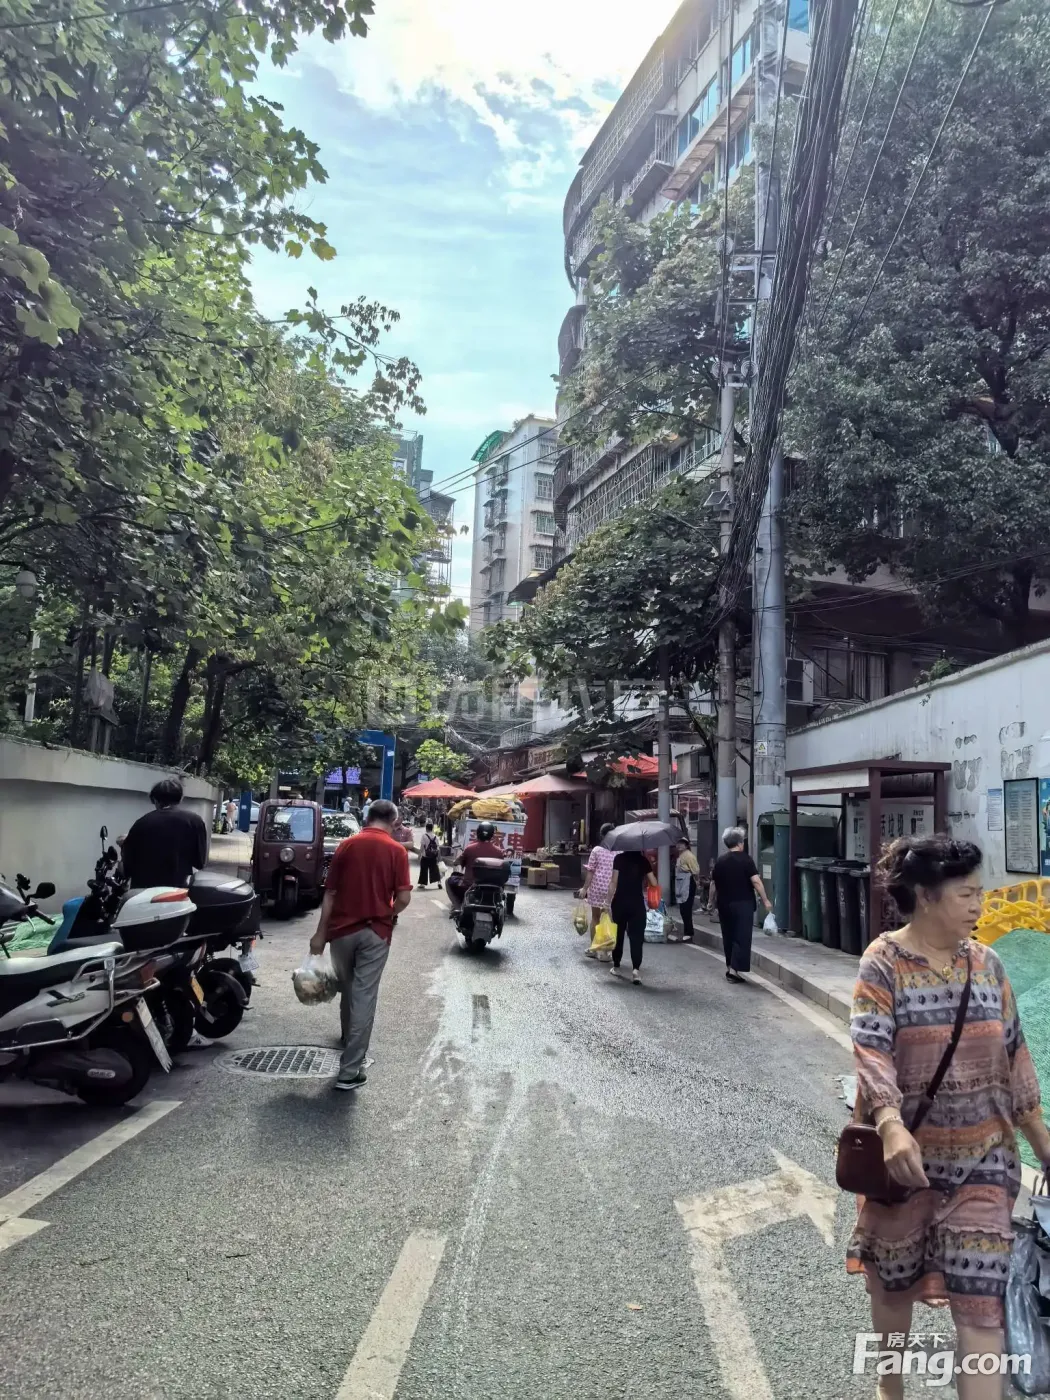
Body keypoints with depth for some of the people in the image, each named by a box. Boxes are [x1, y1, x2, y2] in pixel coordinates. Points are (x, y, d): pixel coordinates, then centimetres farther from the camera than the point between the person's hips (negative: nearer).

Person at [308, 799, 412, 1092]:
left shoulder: (346, 845, 2)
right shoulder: (396, 850, -6)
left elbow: (330, 893, 1)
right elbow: (403, 898, -11)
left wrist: (320, 932, 5)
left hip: (342, 928, 3)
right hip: (376, 931, -3)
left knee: (347, 990, 22)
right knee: (364, 996, 0)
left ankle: (349, 1040, 42)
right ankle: (350, 1070, 0)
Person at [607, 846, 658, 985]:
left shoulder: (619, 858, -5)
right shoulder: (643, 860, 1)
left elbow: (614, 882, -9)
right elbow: (654, 883, -1)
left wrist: (609, 901, -5)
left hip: (620, 902, 0)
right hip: (637, 903, 1)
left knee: (618, 935, 14)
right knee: (637, 936, 0)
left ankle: (616, 967, 24)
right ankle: (636, 968, -15)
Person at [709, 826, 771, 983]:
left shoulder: (720, 861, 5)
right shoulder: (746, 859, -9)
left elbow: (713, 884, 9)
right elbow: (756, 881, -15)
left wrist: (712, 901, 22)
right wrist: (765, 900, -7)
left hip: (724, 905, 5)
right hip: (743, 904, -5)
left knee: (728, 937, 16)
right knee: (742, 937, -2)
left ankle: (730, 967, 24)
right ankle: (734, 970, -9)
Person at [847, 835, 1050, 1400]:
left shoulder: (986, 962, 1)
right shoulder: (883, 962, -13)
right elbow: (870, 1048, -23)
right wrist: (891, 1126, -38)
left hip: (982, 1157, 3)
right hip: (907, 1152, -2)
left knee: (981, 1298, 0)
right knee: (894, 1282, 17)